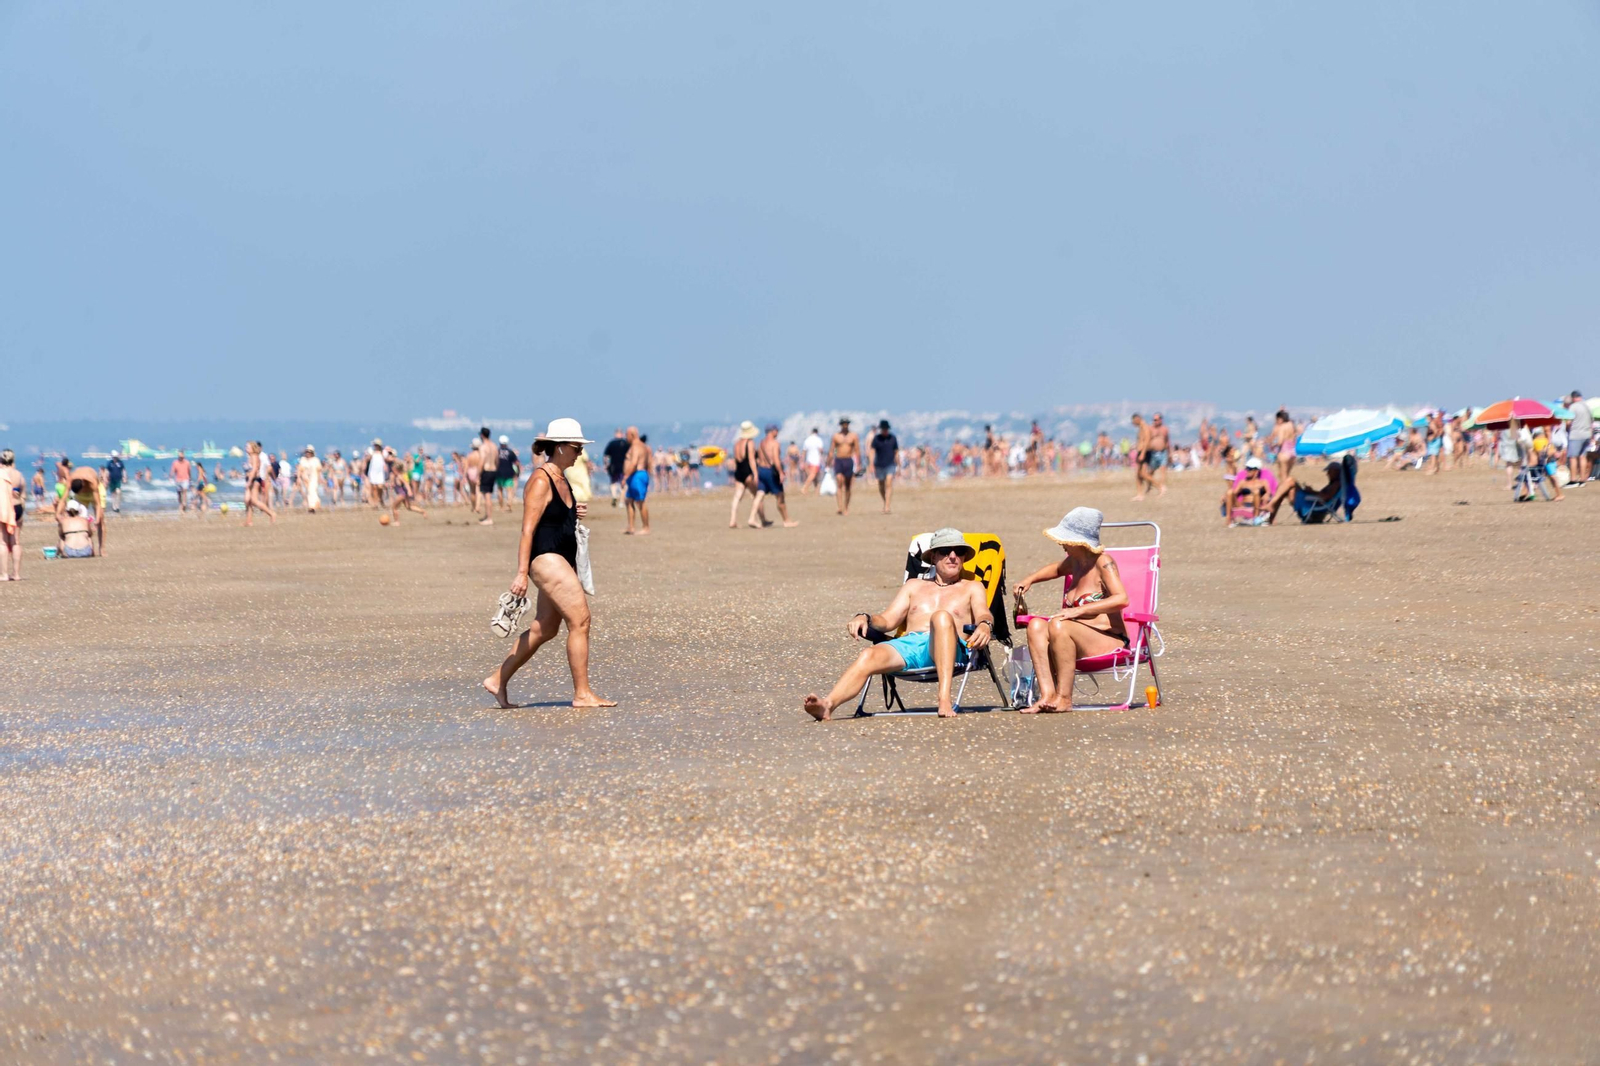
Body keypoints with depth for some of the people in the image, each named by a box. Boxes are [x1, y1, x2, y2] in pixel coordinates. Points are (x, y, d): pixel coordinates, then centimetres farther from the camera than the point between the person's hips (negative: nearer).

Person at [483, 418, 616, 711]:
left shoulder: (561, 480, 16)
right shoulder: (541, 481, -13)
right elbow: (528, 529, -18)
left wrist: (576, 513, 8)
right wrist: (521, 573, -22)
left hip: (562, 560, 10)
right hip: (545, 558, -10)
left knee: (544, 628, 12)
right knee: (580, 620, -13)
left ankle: (498, 680, 22)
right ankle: (582, 693, -9)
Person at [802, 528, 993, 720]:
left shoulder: (972, 587, 26)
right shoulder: (914, 586, 33)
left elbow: (983, 614, 6)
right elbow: (887, 621, 23)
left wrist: (984, 625, -20)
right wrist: (865, 618, 0)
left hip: (952, 650, -3)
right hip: (908, 644, 3)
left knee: (942, 617, -37)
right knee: (868, 657, -30)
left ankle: (945, 699, -49)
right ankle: (827, 705, -55)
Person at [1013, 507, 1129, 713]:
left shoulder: (1103, 562, -11)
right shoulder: (1074, 561, 12)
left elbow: (1121, 599, -25)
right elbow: (1056, 569, 37)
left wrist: (1078, 611, -29)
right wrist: (1030, 579, 18)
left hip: (1111, 641, -8)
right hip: (1084, 642, 8)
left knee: (1058, 625, -30)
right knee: (1036, 625, -13)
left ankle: (1064, 698, -24)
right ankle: (1047, 694, -24)